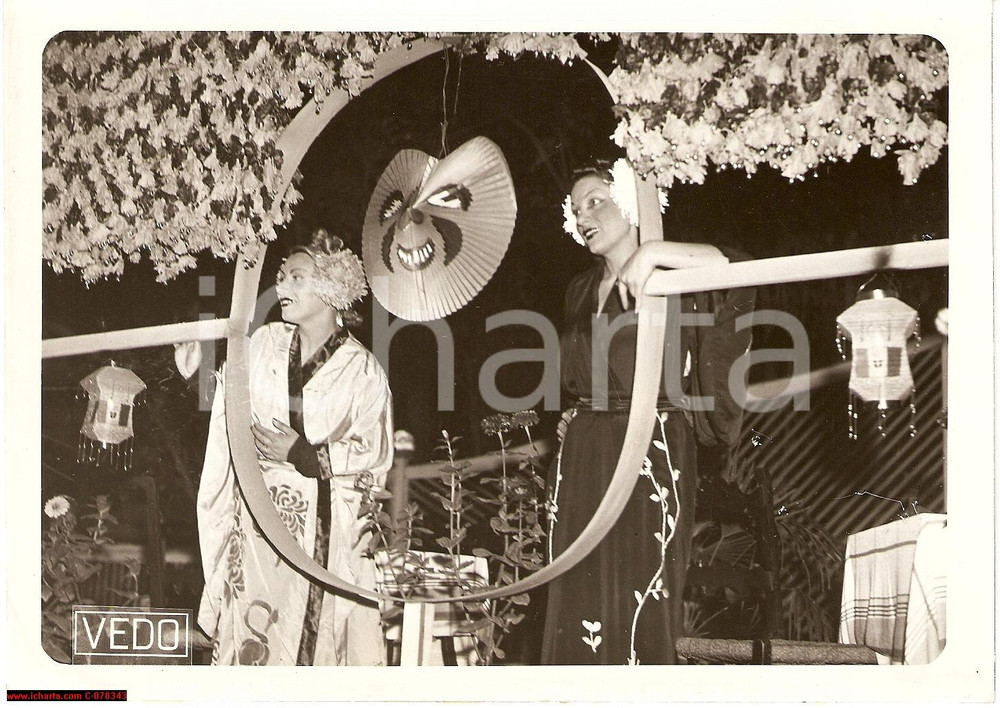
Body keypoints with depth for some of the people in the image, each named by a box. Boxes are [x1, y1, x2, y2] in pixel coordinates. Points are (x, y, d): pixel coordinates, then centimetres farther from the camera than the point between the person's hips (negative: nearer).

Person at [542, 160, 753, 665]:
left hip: (649, 457, -6)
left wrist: (651, 253, -23)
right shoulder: (580, 291, 17)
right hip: (581, 460, 6)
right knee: (577, 607, 4)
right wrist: (575, 416, 15)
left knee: (639, 616, -8)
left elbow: (734, 268, -23)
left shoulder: (669, 281, -4)